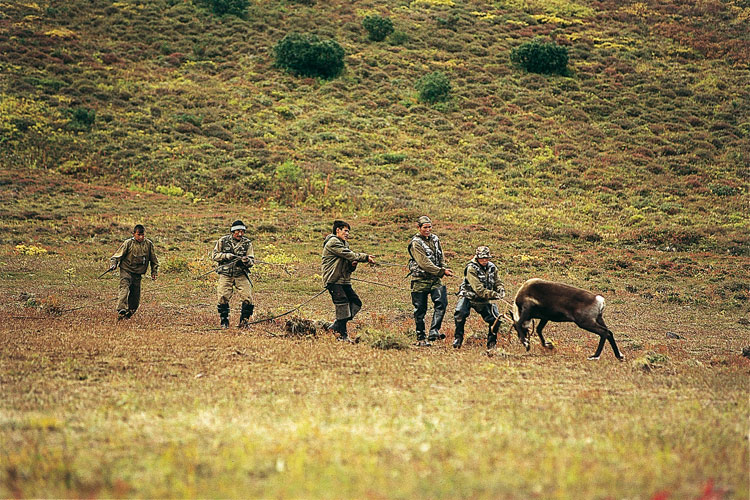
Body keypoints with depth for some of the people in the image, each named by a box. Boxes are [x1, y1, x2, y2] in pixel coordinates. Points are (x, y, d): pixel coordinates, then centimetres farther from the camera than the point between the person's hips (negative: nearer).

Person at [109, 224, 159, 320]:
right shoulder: (128, 243, -6)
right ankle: (121, 311, -39)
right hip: (126, 270, -4)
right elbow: (118, 255, -2)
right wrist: (113, 264, -18)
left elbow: (153, 259, 16)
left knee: (135, 297, 4)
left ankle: (128, 315, 21)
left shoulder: (149, 244, 3)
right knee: (124, 288, -27)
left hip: (138, 274, 4)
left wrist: (154, 272, 16)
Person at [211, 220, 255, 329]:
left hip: (241, 275, 1)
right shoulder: (223, 241, 0)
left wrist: (247, 260, -22)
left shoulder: (247, 243, 3)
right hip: (225, 274, -1)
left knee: (248, 298, -9)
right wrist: (226, 256, -13)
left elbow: (252, 261, 2)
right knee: (223, 298, -7)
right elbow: (214, 255, 4)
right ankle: (224, 322, 10)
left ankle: (244, 321, 8)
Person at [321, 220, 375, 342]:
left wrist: (352, 265, 0)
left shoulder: (344, 243, 24)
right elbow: (348, 254, -16)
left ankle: (336, 327, 5)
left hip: (344, 280, 10)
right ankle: (342, 335, -9)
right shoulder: (333, 242, -7)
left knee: (356, 302, 2)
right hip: (334, 280, -10)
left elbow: (349, 260, 24)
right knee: (343, 305, -13)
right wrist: (365, 257, -15)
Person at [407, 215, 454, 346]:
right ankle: (420, 338, 12)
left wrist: (444, 269, -1)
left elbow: (441, 257, 18)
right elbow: (424, 263, -18)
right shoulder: (415, 243, -11)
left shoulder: (435, 239, 10)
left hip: (435, 279, 5)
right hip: (420, 280, -5)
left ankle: (434, 332, -15)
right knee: (420, 309, 2)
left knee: (441, 303, -15)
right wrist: (442, 272, -19)